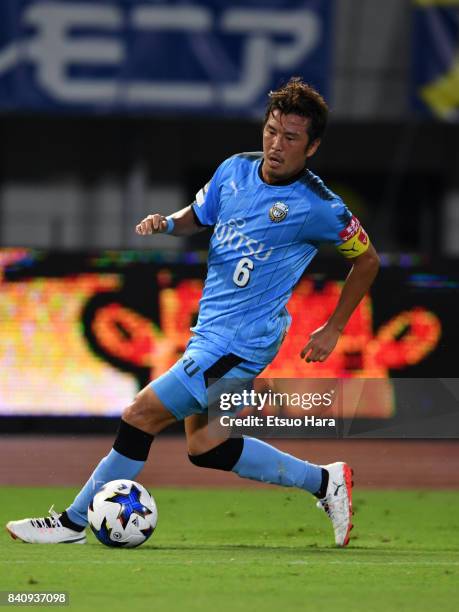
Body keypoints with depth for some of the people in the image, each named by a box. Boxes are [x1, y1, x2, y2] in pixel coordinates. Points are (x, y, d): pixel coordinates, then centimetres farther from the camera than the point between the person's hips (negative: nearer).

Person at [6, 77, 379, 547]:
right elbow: (197, 215, 21)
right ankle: (324, 481, 26)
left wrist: (333, 330, 0)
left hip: (240, 343, -8)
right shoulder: (236, 169, 4)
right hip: (210, 329, 8)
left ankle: (74, 522, 2)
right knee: (205, 448, 13)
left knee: (142, 415, -11)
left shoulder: (318, 207, -13)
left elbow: (367, 260, 1)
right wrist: (166, 223, -2)